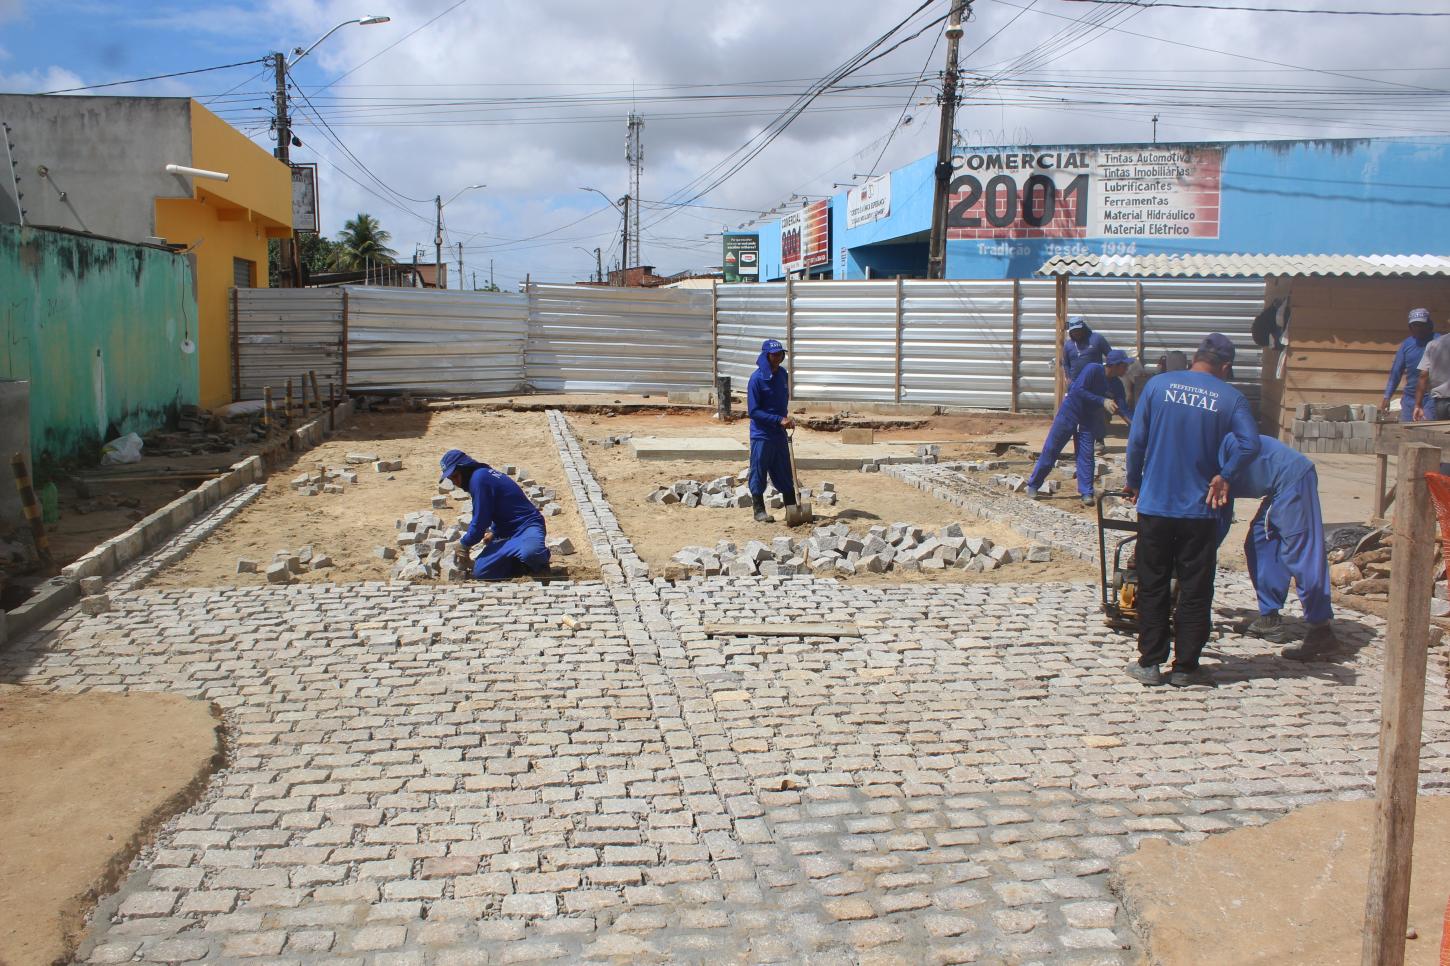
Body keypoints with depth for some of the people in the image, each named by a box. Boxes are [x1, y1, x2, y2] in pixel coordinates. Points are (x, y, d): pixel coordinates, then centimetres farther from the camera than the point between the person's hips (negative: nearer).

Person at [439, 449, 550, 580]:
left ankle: (541, 558, -7)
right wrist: (494, 532, 22)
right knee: (480, 573, -7)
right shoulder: (483, 474, 15)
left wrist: (464, 543, -1)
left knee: (530, 552, -43)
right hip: (506, 533, 10)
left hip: (527, 525, -10)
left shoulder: (479, 478, -16)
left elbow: (480, 521, -16)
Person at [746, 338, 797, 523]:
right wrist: (779, 420, -21)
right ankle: (759, 511, 13)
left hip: (780, 434, 6)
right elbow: (753, 411, -16)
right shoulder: (757, 378, -15)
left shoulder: (783, 374, 5)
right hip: (761, 435, -6)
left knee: (785, 474, 12)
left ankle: (792, 509, 21)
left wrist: (786, 419, 4)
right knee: (759, 473, 3)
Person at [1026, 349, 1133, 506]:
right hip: (1069, 414, -5)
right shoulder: (1093, 369, -21)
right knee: (1050, 450, 0)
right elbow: (1078, 390, -29)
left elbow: (1123, 408, -2)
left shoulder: (1117, 385, -2)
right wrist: (1102, 401, -32)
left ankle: (1086, 493, 4)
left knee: (1086, 456, -1)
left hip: (1088, 421, 5)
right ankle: (1033, 485, 10)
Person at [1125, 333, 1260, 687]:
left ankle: (1149, 662, 14)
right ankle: (1185, 667, 13)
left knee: (1152, 586, 10)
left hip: (1155, 505, 1)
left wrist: (1133, 483, 9)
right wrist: (1223, 475, -2)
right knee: (1195, 590, 9)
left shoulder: (1158, 384, -1)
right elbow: (1250, 445, -15)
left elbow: (1136, 440, -3)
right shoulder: (1231, 398, -2)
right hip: (1200, 510, -1)